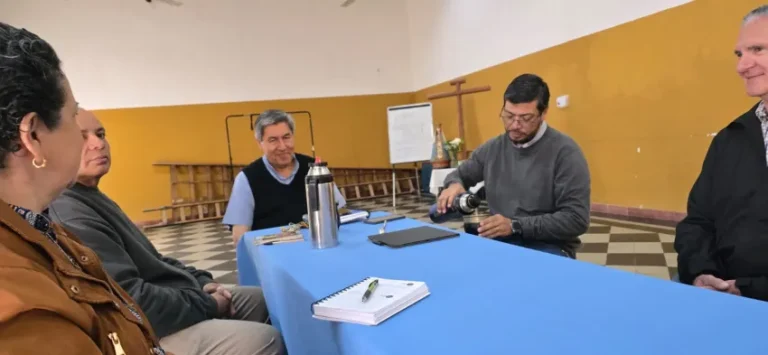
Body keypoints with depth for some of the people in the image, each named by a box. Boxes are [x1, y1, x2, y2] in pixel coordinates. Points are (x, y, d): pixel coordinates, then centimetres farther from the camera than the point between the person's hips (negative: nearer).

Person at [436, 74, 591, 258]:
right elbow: (459, 175, 22)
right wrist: (454, 185, -3)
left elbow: (576, 219, -15)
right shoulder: (492, 148, 7)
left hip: (549, 247, -4)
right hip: (499, 242, 5)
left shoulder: (565, 151, -10)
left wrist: (515, 226, -21)